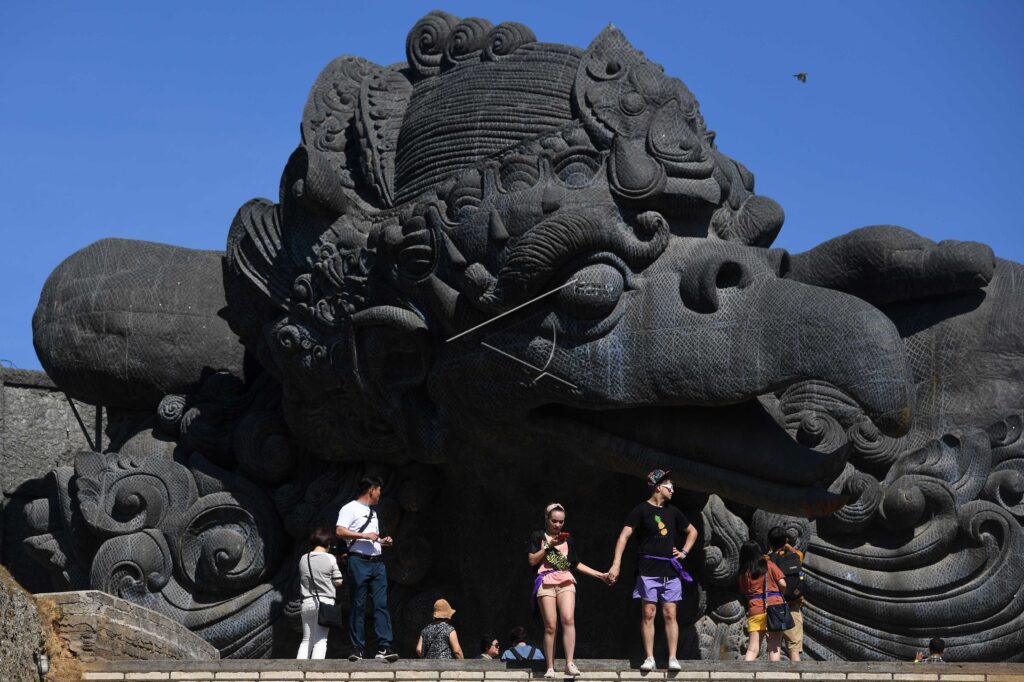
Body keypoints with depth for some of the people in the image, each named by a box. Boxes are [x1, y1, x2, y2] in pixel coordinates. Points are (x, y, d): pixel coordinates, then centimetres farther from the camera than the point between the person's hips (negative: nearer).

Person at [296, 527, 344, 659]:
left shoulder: (303, 559, 5)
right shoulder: (330, 558, -6)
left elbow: (302, 580, 13)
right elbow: (338, 582, -2)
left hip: (307, 602, 4)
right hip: (325, 601, -4)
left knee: (306, 639, 14)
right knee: (321, 640, -3)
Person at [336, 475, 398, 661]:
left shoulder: (373, 513, 26)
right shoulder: (350, 509, -1)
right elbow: (339, 531, -15)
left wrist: (382, 541, 15)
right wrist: (365, 535, -15)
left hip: (377, 562, 7)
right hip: (358, 561, -7)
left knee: (381, 604, -4)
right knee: (358, 606, -4)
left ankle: (384, 647, -9)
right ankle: (358, 648, 0)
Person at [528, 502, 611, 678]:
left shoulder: (568, 540, 19)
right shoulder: (538, 537, 9)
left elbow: (576, 564, 22)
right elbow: (532, 560, 0)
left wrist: (600, 575, 17)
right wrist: (549, 546, -8)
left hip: (566, 582, 2)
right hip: (546, 582, -2)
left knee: (568, 619, -19)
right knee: (550, 626, -8)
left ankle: (569, 663, -25)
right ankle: (550, 668, -3)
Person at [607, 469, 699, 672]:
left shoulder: (673, 512, 15)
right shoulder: (641, 510, -1)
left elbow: (692, 531, 30)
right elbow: (624, 536, -8)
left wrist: (684, 552, 14)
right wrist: (616, 564, -17)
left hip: (671, 571, 4)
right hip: (648, 571, -4)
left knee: (670, 614, 0)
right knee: (648, 614, -3)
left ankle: (673, 658, 1)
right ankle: (649, 658, 1)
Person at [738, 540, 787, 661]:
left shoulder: (743, 573, 8)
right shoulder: (769, 565, 3)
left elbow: (744, 593, 11)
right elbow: (783, 584, -3)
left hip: (755, 609, 1)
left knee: (752, 649, 1)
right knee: (774, 647, 3)